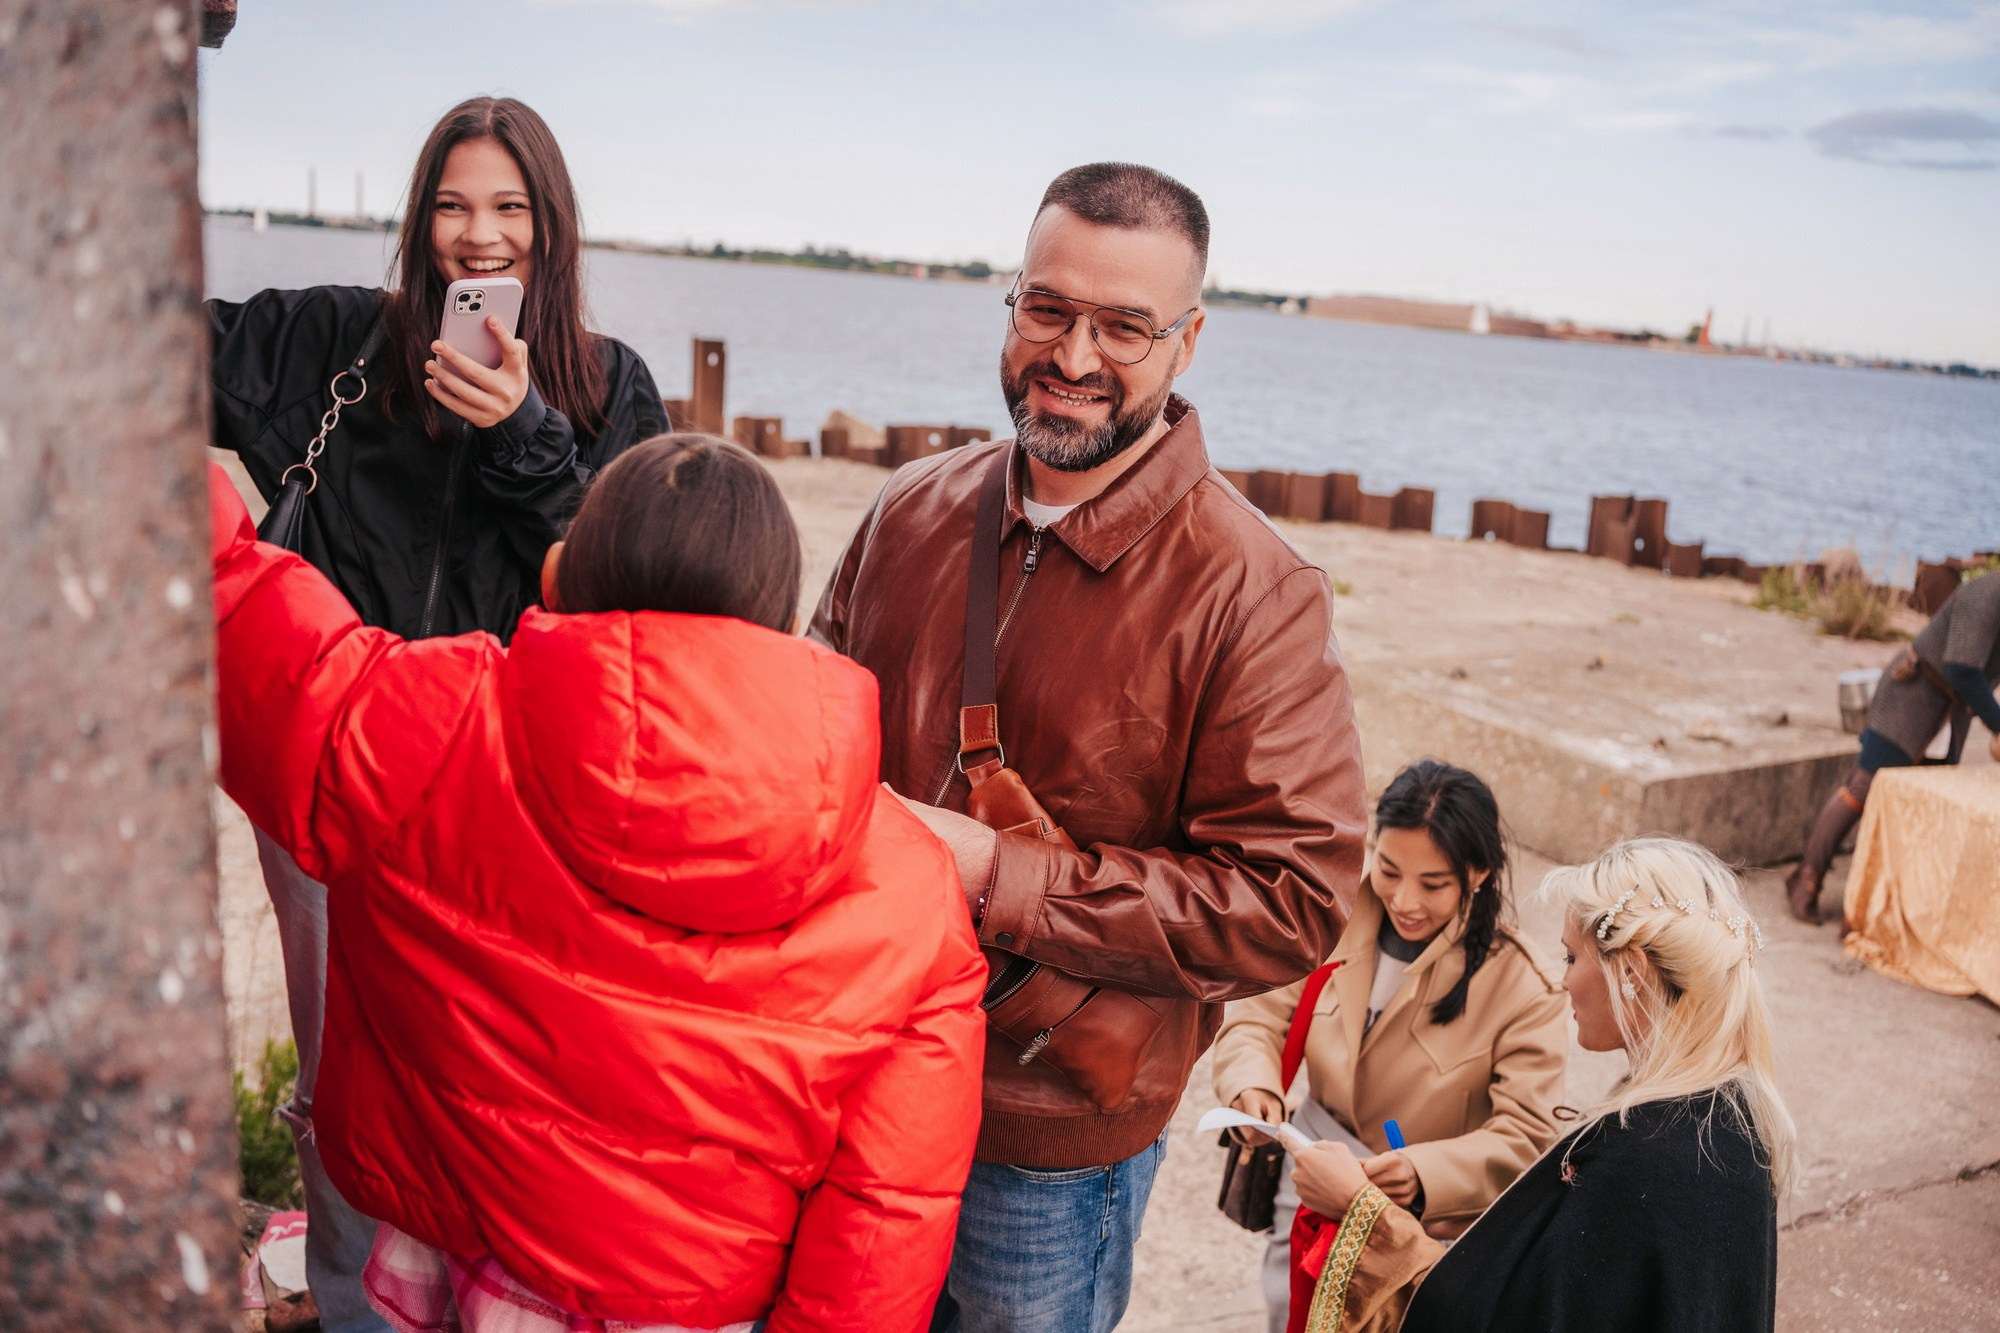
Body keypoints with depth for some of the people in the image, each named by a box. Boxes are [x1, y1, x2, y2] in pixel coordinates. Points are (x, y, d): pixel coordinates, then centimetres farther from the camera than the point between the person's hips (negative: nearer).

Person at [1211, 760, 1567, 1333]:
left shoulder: (1522, 988, -19)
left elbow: (1525, 1133, -19)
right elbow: (1259, 1015, -5)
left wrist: (1426, 1176, -37)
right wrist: (1252, 1084, -27)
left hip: (1425, 1225, -3)